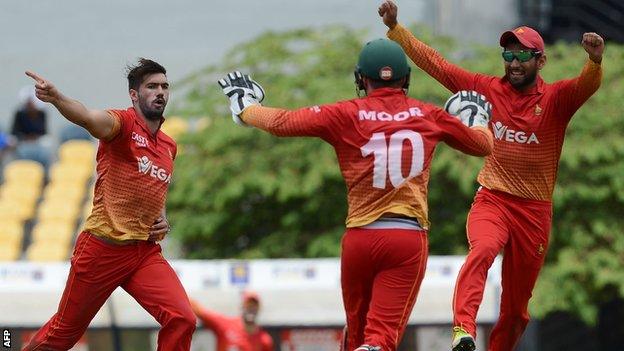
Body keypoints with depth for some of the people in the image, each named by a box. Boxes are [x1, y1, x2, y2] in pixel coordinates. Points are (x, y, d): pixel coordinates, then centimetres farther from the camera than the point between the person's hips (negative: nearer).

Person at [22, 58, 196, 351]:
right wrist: (56, 98, -54)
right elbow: (89, 118, -32)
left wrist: (162, 220, 10)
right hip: (102, 248, -5)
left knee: (182, 320, -15)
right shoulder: (123, 123, -8)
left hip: (146, 252, 5)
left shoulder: (169, 146, 14)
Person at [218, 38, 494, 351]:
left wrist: (242, 104, 21)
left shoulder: (347, 114, 1)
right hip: (409, 237, -1)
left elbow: (280, 122, 1)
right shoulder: (428, 116, 7)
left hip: (359, 238, 1)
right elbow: (483, 144, 21)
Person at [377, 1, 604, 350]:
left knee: (516, 308, 8)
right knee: (483, 250, -34)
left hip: (535, 211, 1)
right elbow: (434, 63, 6)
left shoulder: (555, 99, -4)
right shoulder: (488, 89, 3)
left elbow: (585, 86, -26)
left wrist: (595, 61, -48)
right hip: (492, 201, -1)